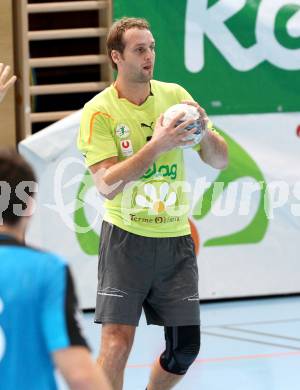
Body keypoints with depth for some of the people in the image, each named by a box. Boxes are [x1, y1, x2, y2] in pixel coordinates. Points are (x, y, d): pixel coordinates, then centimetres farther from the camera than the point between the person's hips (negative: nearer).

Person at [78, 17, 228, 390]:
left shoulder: (175, 95, 4)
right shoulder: (99, 111, -8)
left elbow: (220, 161, 6)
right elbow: (107, 184, -18)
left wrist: (203, 130, -15)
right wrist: (156, 147, -27)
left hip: (175, 239, 4)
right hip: (126, 238, -4)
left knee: (185, 348, 5)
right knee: (117, 342, -13)